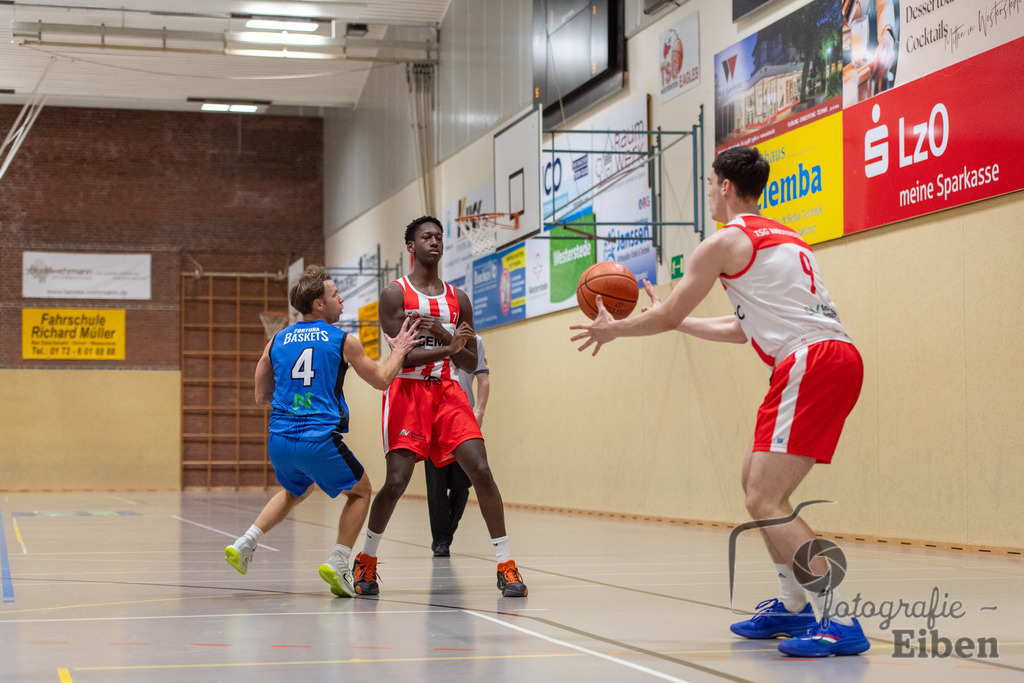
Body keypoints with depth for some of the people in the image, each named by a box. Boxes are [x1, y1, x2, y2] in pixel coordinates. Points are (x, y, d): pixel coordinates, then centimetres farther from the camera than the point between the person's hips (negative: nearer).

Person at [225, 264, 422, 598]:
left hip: (279, 441, 5)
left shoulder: (276, 342, 10)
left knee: (294, 491, 34)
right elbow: (381, 380, 12)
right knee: (361, 491, 18)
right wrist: (399, 351, 27)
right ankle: (338, 564, 4)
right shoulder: (344, 341, 0)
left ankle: (244, 544, 23)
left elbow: (261, 398, 18)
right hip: (319, 442, -5)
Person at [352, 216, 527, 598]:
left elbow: (471, 364, 9)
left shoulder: (458, 300, 11)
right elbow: (401, 356, -12)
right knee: (396, 481, -10)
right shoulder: (395, 294, -1)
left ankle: (506, 566, -5)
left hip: (446, 391, 3)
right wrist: (449, 348, -25)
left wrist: (441, 333, -10)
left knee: (481, 471, -11)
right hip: (407, 391, -3)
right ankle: (366, 561, 13)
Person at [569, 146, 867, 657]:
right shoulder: (783, 237, 27)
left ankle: (838, 621, -20)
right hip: (837, 356, 10)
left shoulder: (725, 242, -1)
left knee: (766, 501, -13)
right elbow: (743, 328, 35)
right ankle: (793, 605, 22)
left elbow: (667, 316, 5)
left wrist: (612, 329, 24)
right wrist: (668, 316, 43)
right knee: (756, 480, 20)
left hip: (811, 362, -10)